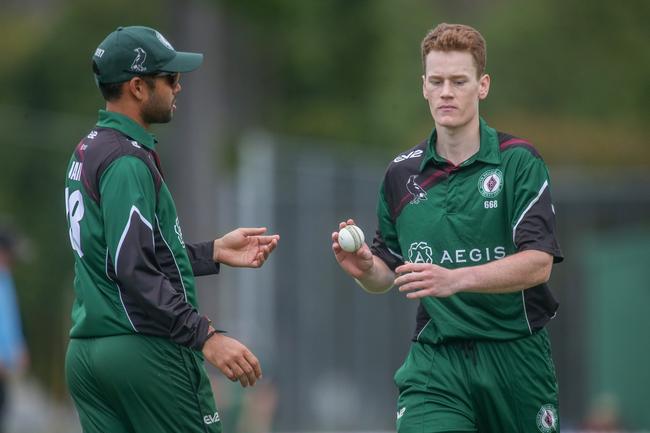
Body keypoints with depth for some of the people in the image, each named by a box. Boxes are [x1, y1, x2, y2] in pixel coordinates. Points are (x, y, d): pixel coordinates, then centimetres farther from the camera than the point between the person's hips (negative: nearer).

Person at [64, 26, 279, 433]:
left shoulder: (88, 151, 17)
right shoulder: (127, 159, -14)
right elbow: (134, 271, -22)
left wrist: (214, 252, 21)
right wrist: (205, 336, -25)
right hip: (143, 352, -9)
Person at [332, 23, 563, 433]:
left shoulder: (519, 161, -5)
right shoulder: (402, 173, 8)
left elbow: (538, 263, -15)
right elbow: (387, 272, 17)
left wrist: (456, 280, -28)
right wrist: (366, 268, -7)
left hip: (515, 354, -2)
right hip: (434, 361, 2)